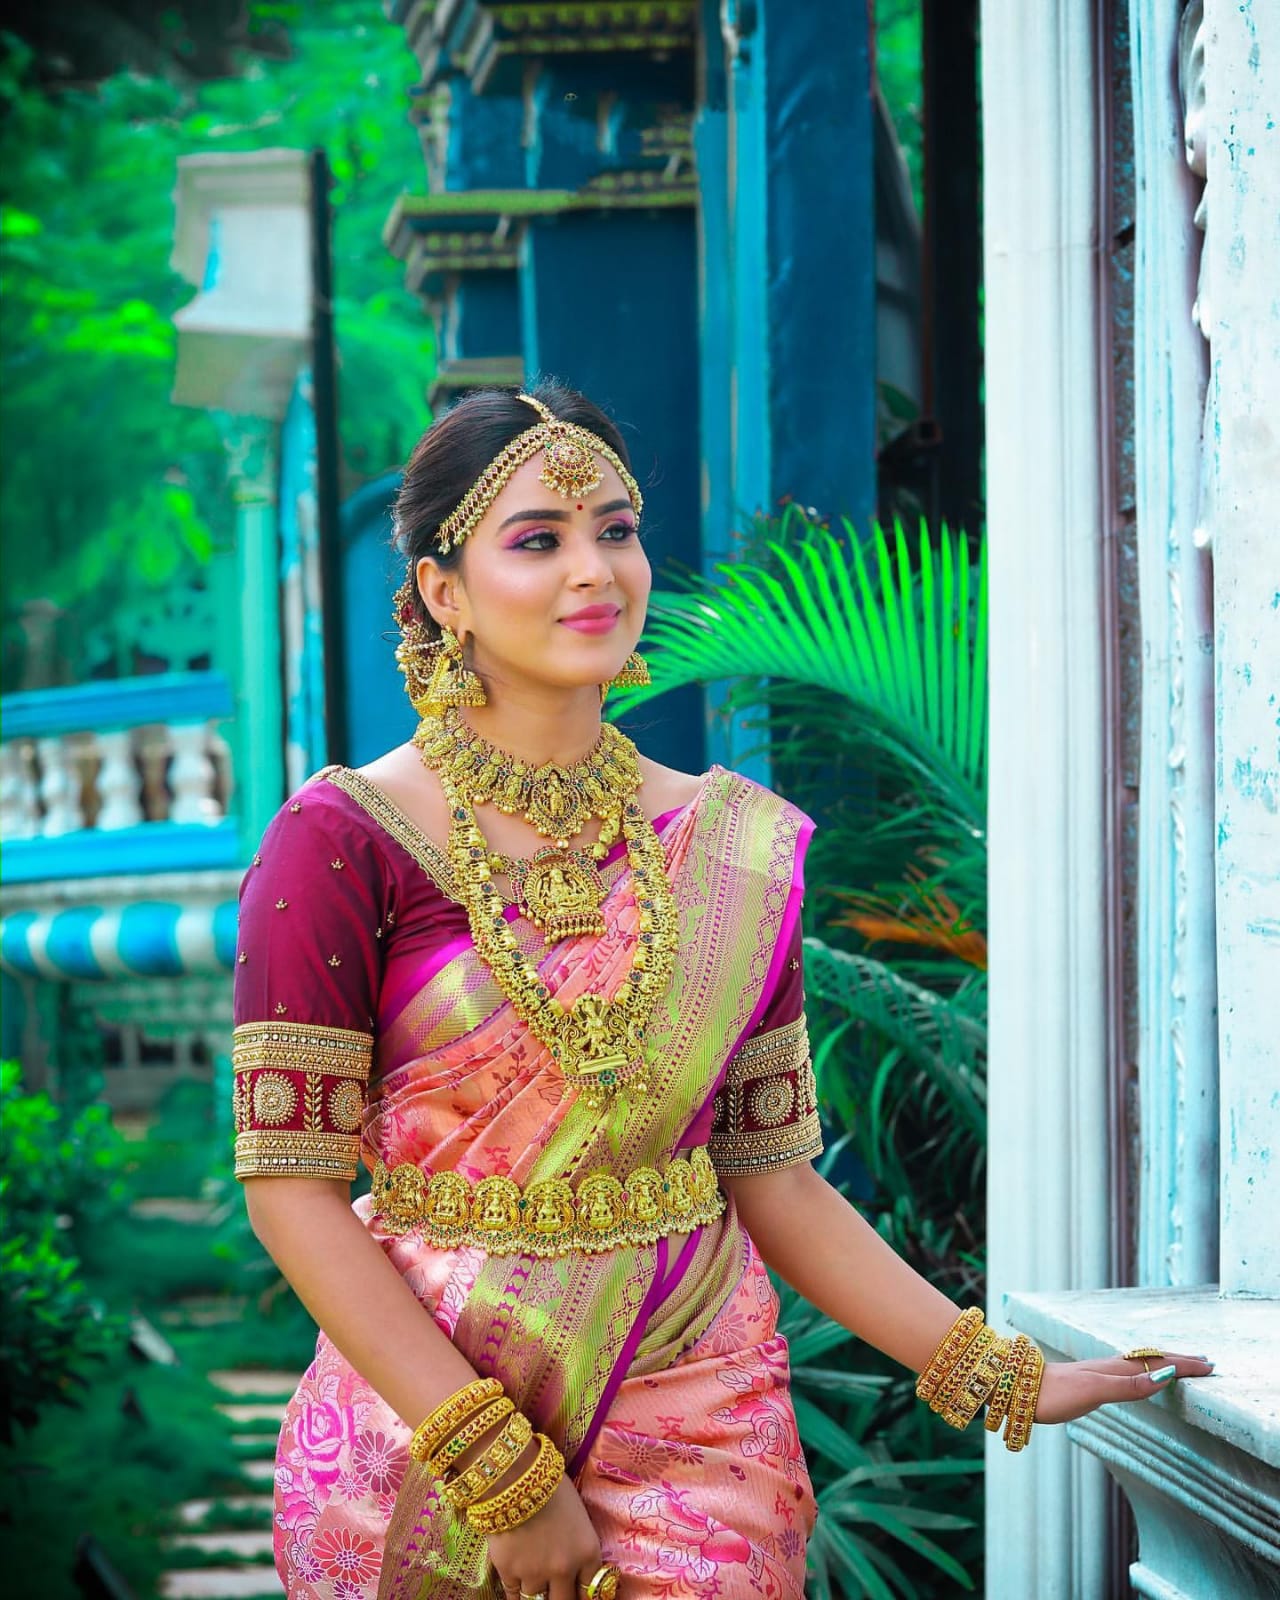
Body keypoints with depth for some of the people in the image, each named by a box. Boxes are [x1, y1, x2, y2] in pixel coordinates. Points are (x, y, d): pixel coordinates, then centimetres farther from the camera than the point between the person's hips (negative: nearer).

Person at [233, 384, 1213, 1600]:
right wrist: (499, 1473, -17)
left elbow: (772, 1179, 5)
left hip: (694, 1421, 2)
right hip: (421, 1400, -2)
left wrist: (1005, 1380, -4)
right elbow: (291, 1182, -12)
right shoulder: (343, 840, -7)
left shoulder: (737, 853, 4)